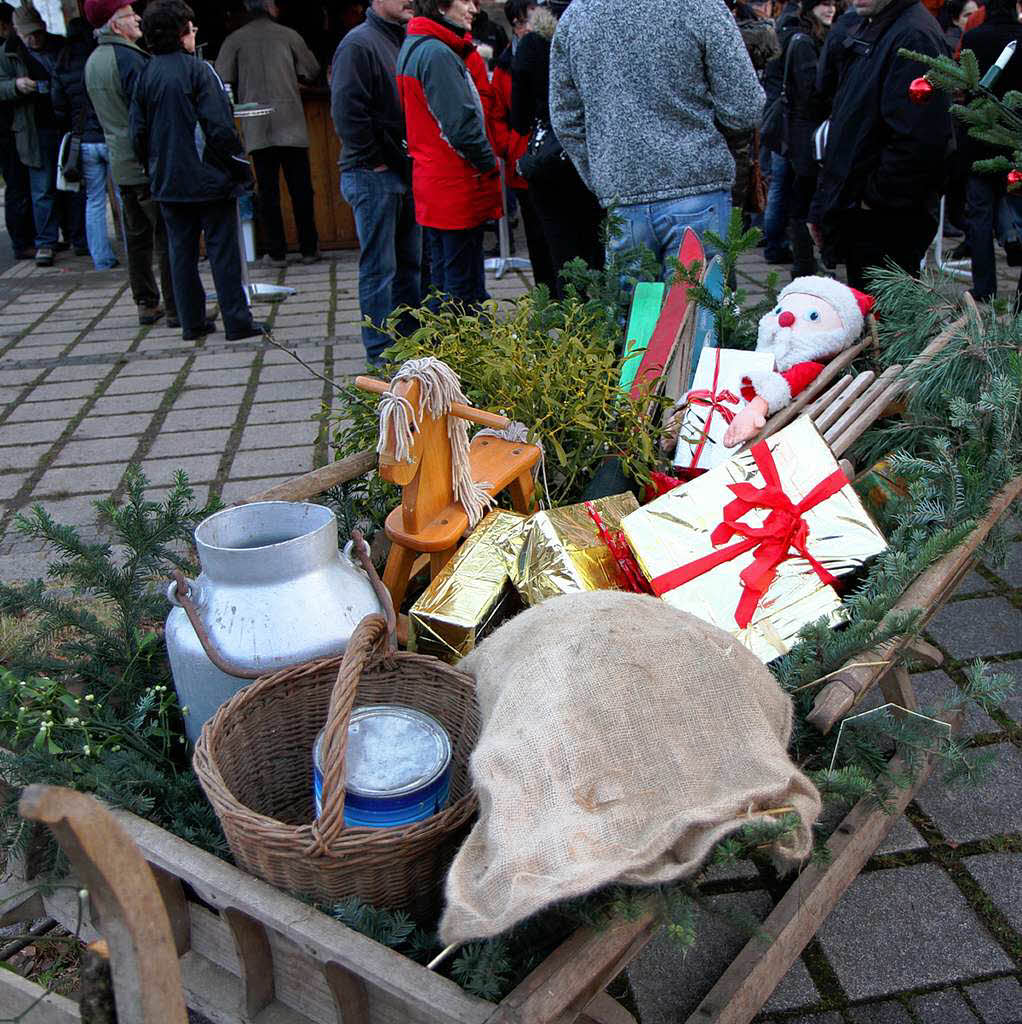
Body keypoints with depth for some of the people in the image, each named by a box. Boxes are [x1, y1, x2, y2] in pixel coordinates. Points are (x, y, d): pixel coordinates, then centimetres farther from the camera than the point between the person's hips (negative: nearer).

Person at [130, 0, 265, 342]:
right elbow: (219, 127, -16)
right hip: (208, 178, -5)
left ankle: (192, 323, 13)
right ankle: (237, 322, 1)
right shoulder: (198, 70, -10)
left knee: (181, 251, 10)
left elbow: (137, 132, 8)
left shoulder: (145, 76, 6)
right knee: (223, 250, -1)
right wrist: (239, 165, -6)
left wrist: (154, 169, 18)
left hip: (167, 182, 5)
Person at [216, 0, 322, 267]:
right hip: (291, 125, -1)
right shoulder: (288, 35, 5)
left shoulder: (235, 40, 5)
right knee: (301, 189, 6)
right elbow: (313, 70, 15)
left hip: (257, 128, 1)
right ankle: (309, 249, 9)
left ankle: (277, 252, 5)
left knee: (267, 192, 5)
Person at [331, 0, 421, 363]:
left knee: (408, 264, 13)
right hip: (373, 176, -8)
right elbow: (347, 112, -19)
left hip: (404, 173, 8)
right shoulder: (359, 44, -11)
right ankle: (381, 352, 5)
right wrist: (376, 161, -14)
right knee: (379, 269, -3)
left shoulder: (404, 41, 16)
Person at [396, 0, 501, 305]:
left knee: (442, 280, 15)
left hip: (433, 185, 10)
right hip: (458, 187, -10)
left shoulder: (413, 47, 16)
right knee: (464, 284, -5)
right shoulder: (437, 53, -16)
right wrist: (490, 164, -8)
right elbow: (460, 123, -20)